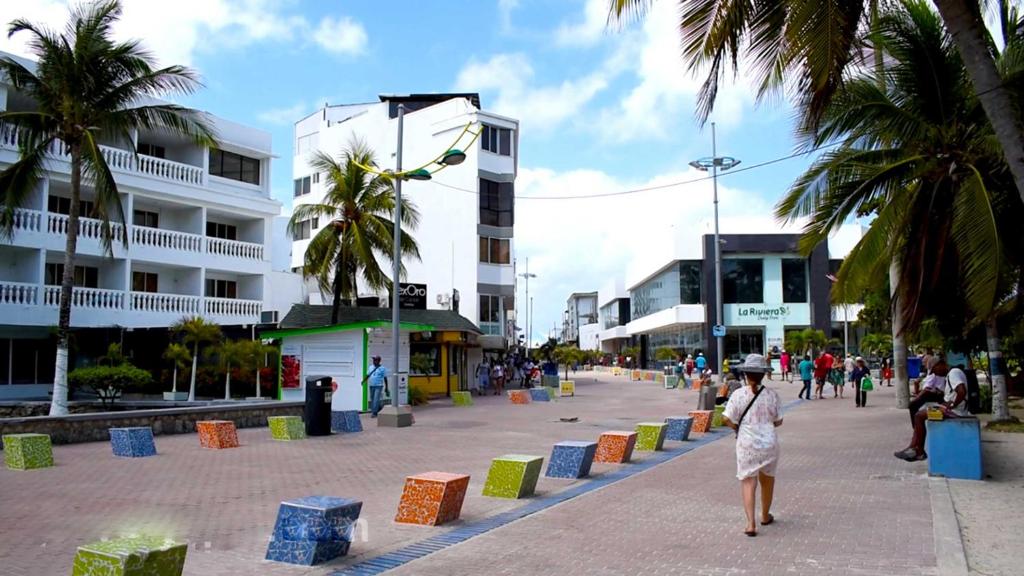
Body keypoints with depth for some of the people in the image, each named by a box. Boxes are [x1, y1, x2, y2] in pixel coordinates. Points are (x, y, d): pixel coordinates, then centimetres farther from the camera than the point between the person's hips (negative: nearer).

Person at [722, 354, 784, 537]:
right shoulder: (771, 395, -6)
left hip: (747, 443, -2)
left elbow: (727, 419, -13)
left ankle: (751, 523, -9)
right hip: (769, 442, 2)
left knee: (748, 481, 4)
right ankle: (765, 516, 40)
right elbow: (778, 421, 1)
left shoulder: (738, 394, -11)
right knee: (767, 478, 22)